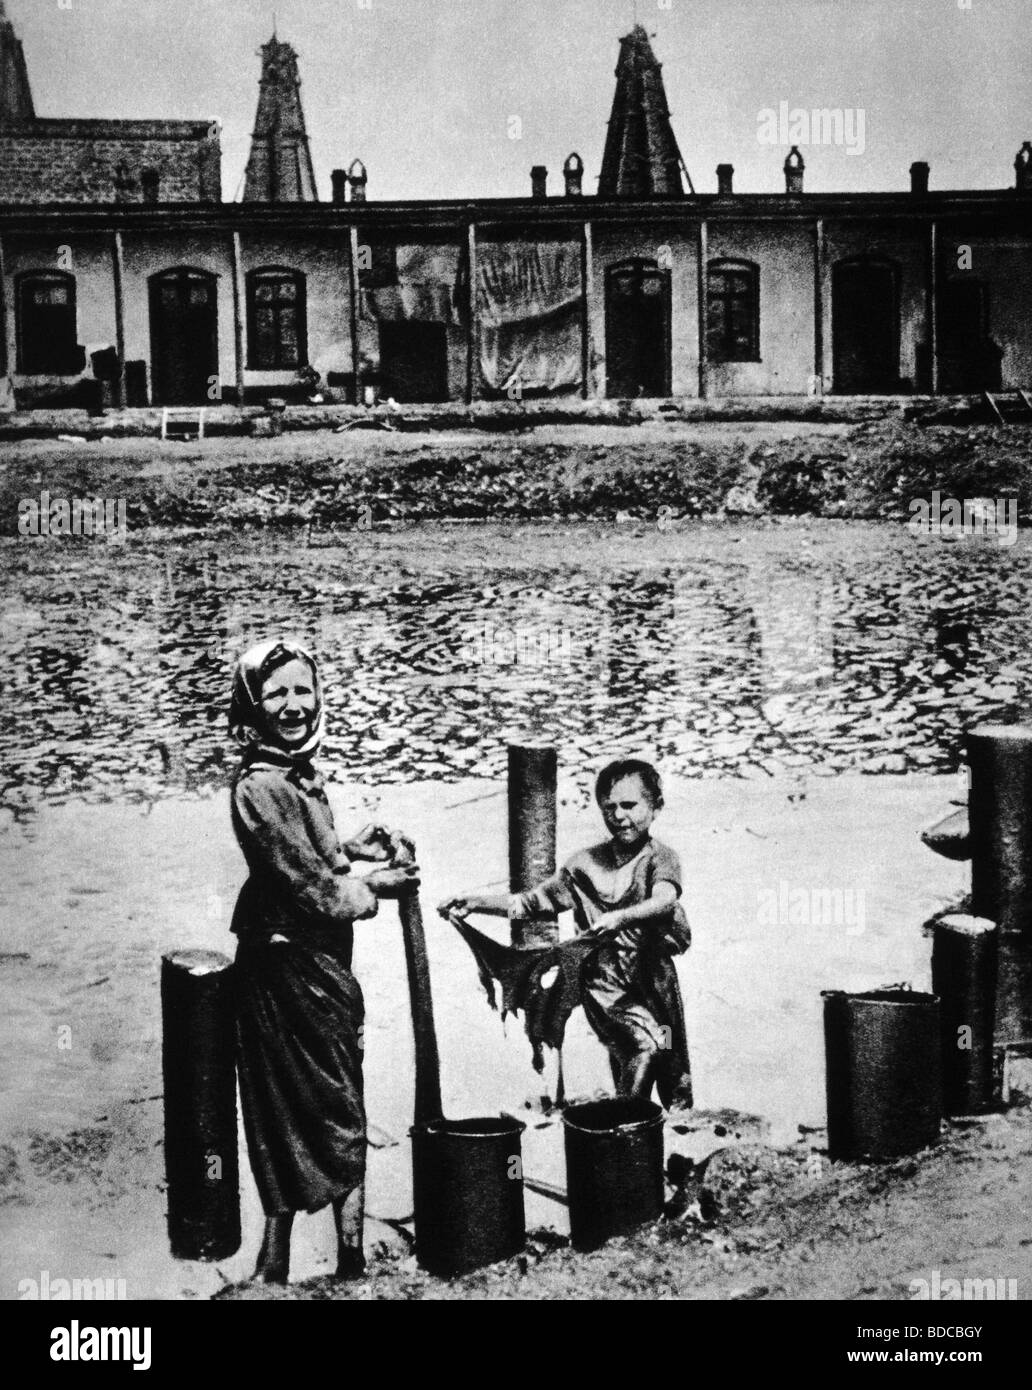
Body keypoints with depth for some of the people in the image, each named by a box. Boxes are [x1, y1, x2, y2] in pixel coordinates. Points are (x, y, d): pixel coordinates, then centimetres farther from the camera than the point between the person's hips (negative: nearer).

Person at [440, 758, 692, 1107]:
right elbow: (531, 903, 9)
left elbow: (665, 901, -25)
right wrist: (475, 902, -4)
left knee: (674, 1077, 10)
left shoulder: (660, 858, -3)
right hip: (606, 984, 0)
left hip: (655, 980, 0)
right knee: (644, 1045, -26)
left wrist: (620, 918, -44)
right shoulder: (586, 863, 5)